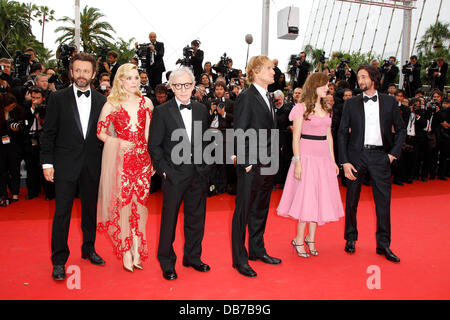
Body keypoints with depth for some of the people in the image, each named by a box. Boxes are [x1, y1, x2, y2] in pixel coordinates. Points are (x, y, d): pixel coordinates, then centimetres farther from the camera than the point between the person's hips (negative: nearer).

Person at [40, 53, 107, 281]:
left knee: (90, 209, 14)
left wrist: (105, 163, 3)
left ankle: (89, 249, 31)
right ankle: (59, 261, 12)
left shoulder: (101, 101, 6)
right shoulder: (58, 98, 1)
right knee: (62, 212, 0)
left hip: (92, 165, 3)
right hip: (65, 164, -2)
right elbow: (48, 133, 0)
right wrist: (47, 162, -6)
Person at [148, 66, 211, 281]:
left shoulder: (202, 110, 9)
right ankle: (167, 263, 24)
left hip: (199, 174, 4)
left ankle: (193, 257, 31)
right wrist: (163, 169, -9)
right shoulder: (162, 112, -4)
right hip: (174, 174, -4)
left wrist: (205, 166, 5)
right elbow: (154, 145, -3)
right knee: (169, 219, 7)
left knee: (196, 218, 14)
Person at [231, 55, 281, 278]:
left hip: (267, 166, 8)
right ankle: (240, 259, 15)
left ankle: (257, 250, 34)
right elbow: (240, 133, -15)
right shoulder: (246, 97, -11)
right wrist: (247, 163, -17)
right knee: (243, 212, 3)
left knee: (261, 210, 18)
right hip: (251, 167, -8)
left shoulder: (268, 98, 14)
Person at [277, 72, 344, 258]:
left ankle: (311, 238, 21)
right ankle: (299, 240, 10)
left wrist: (333, 160, 14)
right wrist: (297, 162, -15)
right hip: (307, 156, -6)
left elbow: (329, 136, 18)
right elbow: (296, 138, -9)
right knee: (306, 198, -3)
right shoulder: (302, 107, -6)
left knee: (320, 197, 9)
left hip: (324, 158, 7)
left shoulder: (327, 109, 14)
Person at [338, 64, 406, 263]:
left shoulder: (389, 102, 8)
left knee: (383, 200, 1)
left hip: (380, 156, 0)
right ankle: (351, 238, 24)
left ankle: (383, 244, 13)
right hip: (356, 155, 0)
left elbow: (401, 130, 12)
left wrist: (393, 153, 0)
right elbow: (342, 133, 3)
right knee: (352, 200, 7)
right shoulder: (351, 103, 6)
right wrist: (344, 161, -5)